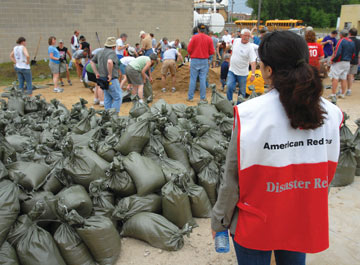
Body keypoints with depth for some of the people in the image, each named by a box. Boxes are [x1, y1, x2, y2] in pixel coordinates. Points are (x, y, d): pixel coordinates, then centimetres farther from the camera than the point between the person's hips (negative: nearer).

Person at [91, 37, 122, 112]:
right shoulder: (112, 53, -15)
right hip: (111, 80, -8)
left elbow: (92, 62, 21)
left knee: (107, 99, 16)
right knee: (118, 98, 1)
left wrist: (96, 73, 17)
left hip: (103, 79, 8)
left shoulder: (100, 52, 12)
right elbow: (109, 62, -35)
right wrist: (110, 74, -25)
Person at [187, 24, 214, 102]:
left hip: (195, 60, -1)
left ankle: (190, 97, 9)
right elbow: (212, 52, 0)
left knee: (193, 79, 5)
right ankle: (203, 98, 8)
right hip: (205, 61, 1)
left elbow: (189, 49, -7)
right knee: (203, 80, 5)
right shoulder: (209, 39, 0)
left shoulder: (194, 37, -6)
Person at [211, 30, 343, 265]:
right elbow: (328, 173, 1)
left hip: (256, 224, -3)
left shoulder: (250, 114, -24)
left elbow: (233, 179, -16)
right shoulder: (330, 114, -11)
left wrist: (219, 220, -1)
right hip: (304, 222, 4)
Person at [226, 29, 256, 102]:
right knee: (229, 87, -8)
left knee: (242, 91, 7)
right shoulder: (236, 41, 0)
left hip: (242, 73, -3)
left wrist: (253, 74, -31)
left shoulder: (250, 47, -15)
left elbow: (253, 62, -21)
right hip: (232, 70, 3)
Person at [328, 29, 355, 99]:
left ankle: (333, 94, -8)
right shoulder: (352, 42, 11)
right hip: (347, 63, 7)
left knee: (335, 78, -5)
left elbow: (337, 53, -20)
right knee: (344, 78, 11)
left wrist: (332, 60, -10)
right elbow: (353, 54, 13)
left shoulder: (341, 41, -11)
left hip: (339, 62, -7)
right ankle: (343, 94, 15)